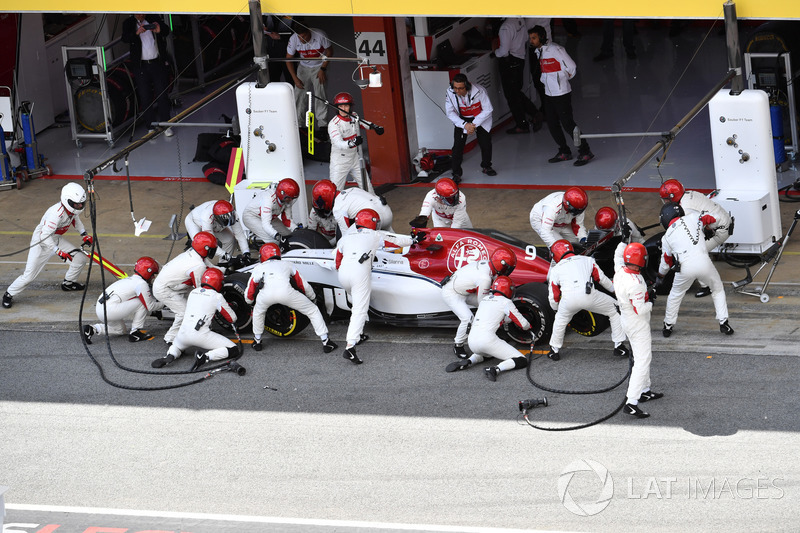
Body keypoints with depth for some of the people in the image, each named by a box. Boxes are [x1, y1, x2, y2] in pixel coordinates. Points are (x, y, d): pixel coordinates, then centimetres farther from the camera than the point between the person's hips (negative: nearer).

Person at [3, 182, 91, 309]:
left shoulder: (72, 209, -10)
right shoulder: (57, 213, -36)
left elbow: (74, 218, 17)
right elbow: (45, 236, -36)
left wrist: (84, 234, 8)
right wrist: (59, 252, -39)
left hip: (57, 239, 8)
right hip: (41, 241, -8)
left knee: (80, 258, 2)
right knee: (29, 276, -9)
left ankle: (68, 283, 27)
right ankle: (9, 294, 13)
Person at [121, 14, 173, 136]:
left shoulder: (154, 19, 4)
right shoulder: (129, 23, 1)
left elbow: (167, 30, -2)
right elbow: (125, 38, -13)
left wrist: (160, 30, -26)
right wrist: (137, 33, -32)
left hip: (158, 63, 1)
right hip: (141, 65, -1)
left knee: (162, 94, 2)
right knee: (145, 97, 0)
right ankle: (151, 127, 7)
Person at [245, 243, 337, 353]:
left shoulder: (258, 268, 36)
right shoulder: (287, 265, 37)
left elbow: (248, 297, 39)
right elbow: (304, 286, 40)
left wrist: (250, 301, 63)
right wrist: (313, 297, 60)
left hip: (265, 293, 1)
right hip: (285, 291, -1)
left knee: (258, 312, 35)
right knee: (313, 311, 18)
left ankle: (257, 342, 40)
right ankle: (325, 342, 16)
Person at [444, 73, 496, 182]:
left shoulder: (479, 91, -31)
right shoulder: (450, 93, -25)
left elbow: (487, 110, -19)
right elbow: (450, 113, -13)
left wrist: (474, 124, -24)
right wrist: (465, 124, -25)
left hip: (481, 118, 0)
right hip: (461, 120, 1)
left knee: (486, 143, 1)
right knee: (458, 145, -12)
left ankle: (486, 167, 27)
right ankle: (456, 174, -4)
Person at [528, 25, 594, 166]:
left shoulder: (555, 49, -17)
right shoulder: (539, 51, 10)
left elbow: (572, 67, -14)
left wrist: (562, 79, -1)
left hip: (562, 93, -9)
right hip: (549, 93, 9)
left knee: (567, 123, -8)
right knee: (552, 124, 10)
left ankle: (585, 152, 0)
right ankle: (564, 152, 22)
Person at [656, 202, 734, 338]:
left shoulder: (667, 237, 17)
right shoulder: (692, 217, 11)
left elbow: (666, 262, 26)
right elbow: (710, 220, 24)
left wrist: (660, 277, 43)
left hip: (685, 267, 1)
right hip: (703, 261, -1)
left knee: (675, 294, 25)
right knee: (718, 289, 22)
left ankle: (668, 326, 32)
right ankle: (723, 323, 17)